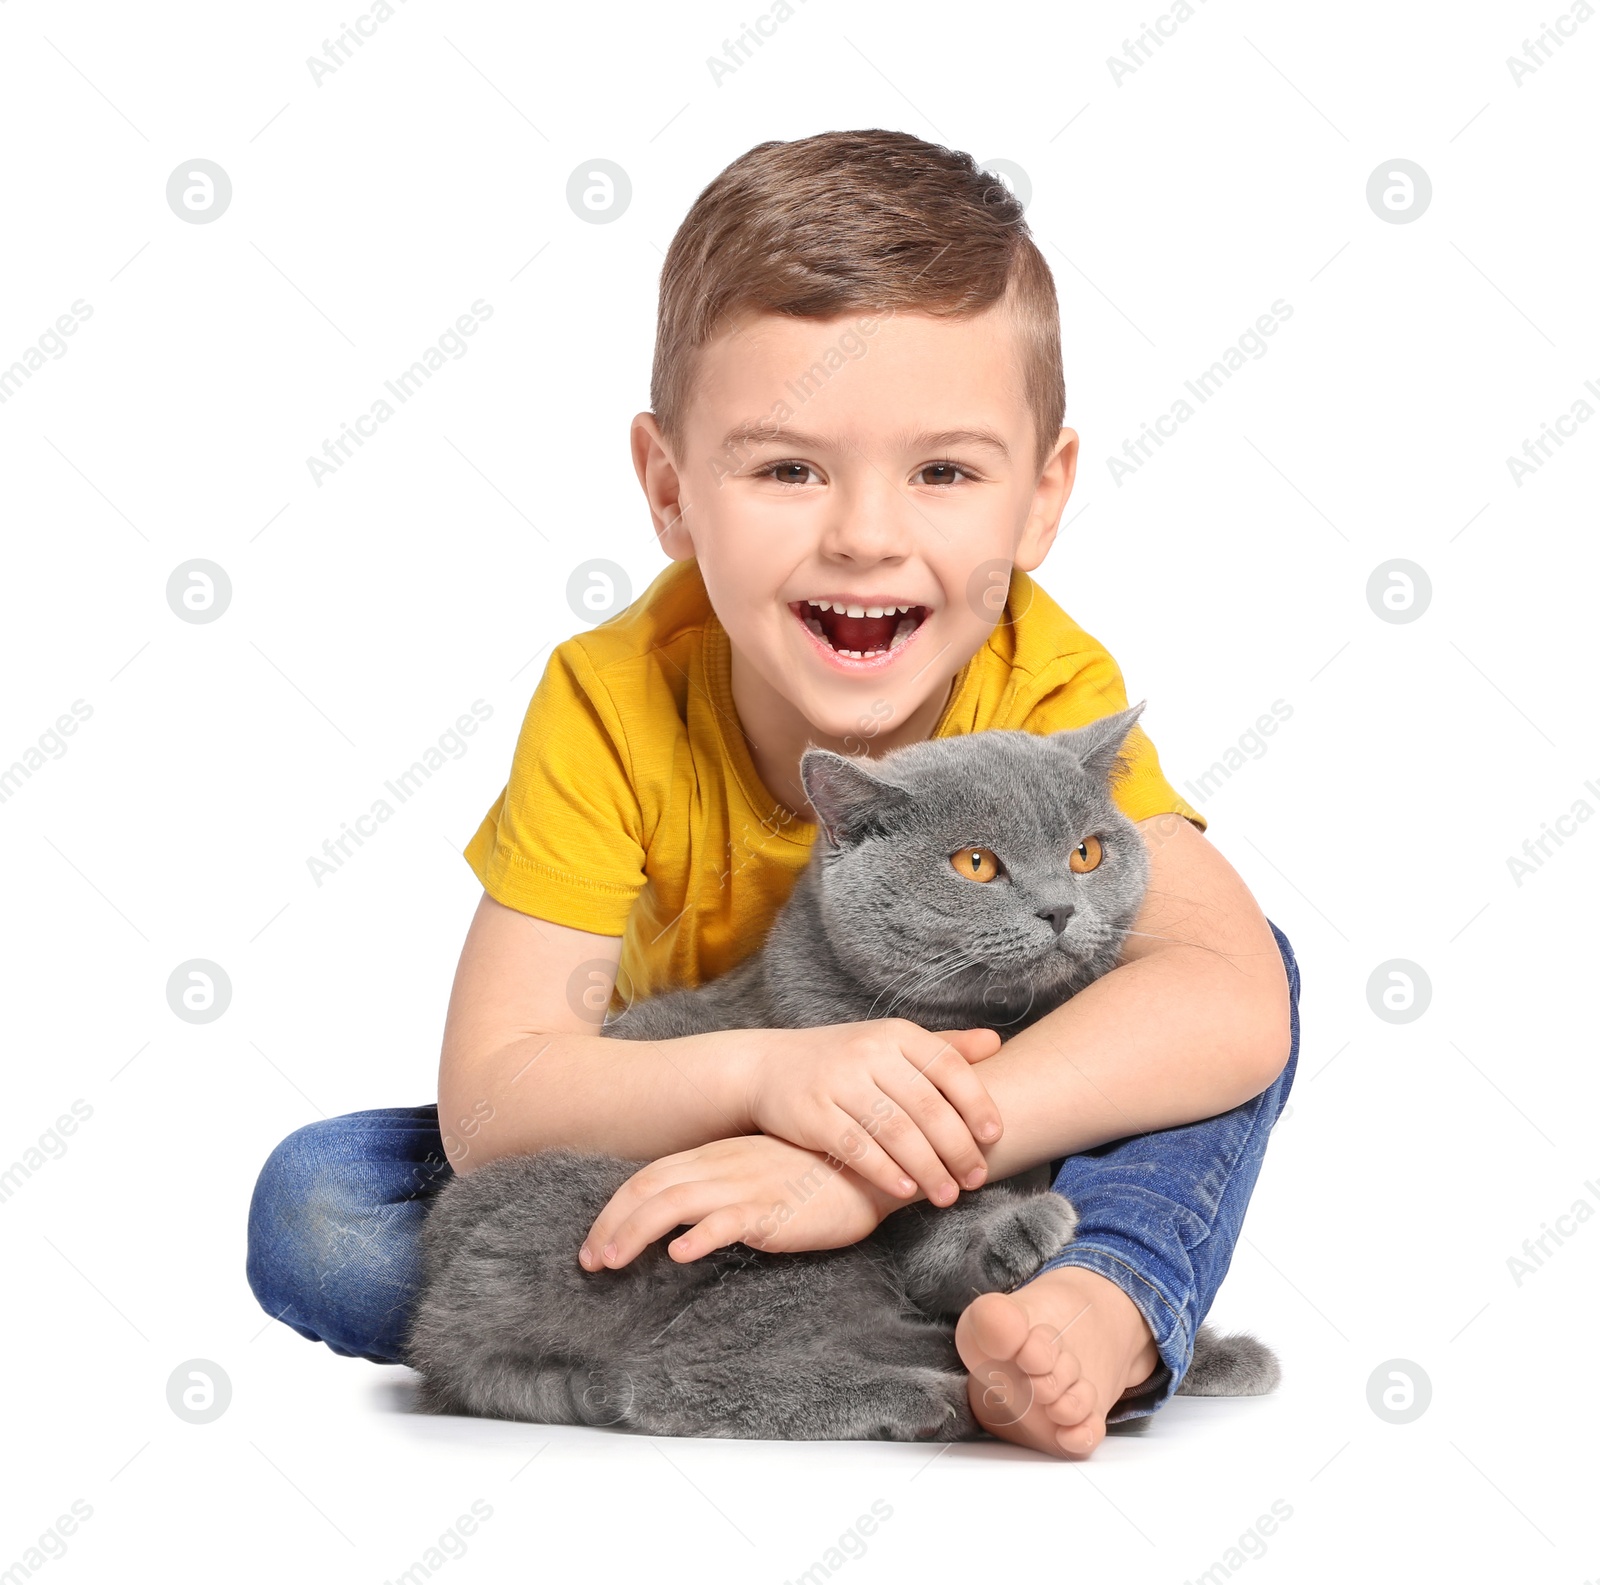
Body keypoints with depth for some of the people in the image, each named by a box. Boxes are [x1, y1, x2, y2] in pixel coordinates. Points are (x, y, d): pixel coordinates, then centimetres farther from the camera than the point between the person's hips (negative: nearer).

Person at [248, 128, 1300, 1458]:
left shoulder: (1050, 693, -22)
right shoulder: (614, 705, -22)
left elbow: (1237, 995, -38)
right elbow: (488, 1101, -26)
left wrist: (873, 1162, -49)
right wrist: (769, 1070, -46)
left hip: (997, 1180, -1)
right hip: (682, 1167, 2)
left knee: (1250, 963, -23)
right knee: (314, 1208, -21)